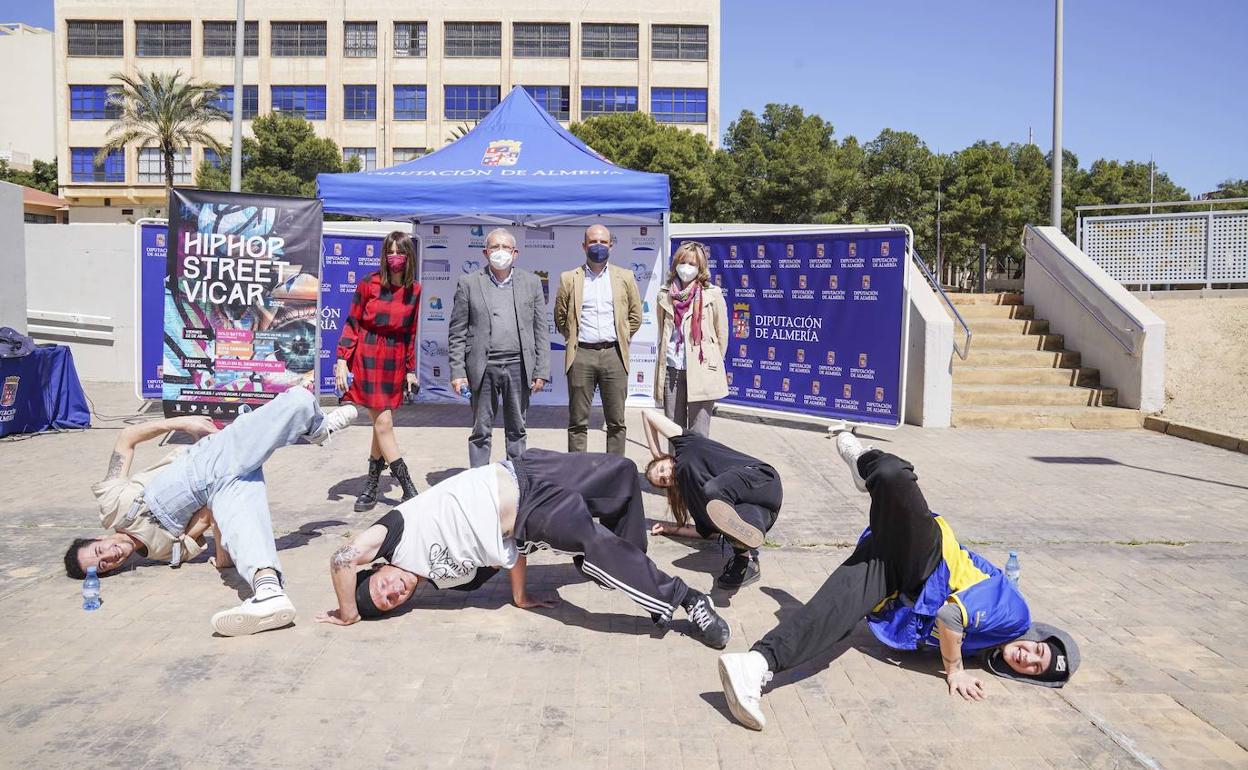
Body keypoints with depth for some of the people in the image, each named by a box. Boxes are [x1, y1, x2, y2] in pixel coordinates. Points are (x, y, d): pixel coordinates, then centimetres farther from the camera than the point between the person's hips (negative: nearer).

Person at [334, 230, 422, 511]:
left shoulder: (414, 290, 5)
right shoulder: (369, 283, -5)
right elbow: (351, 324, -2)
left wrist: (410, 370, 13)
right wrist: (342, 360, -9)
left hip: (395, 361, 3)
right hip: (367, 357, -3)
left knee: (382, 424, 7)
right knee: (383, 423, -7)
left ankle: (372, 486, 20)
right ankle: (408, 487, 0)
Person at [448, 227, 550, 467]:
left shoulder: (531, 282, 8)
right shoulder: (469, 283, 3)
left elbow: (541, 330, 6)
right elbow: (457, 333, 1)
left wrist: (541, 371, 0)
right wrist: (457, 372, -5)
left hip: (518, 366, 2)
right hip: (482, 367, -1)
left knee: (517, 430, 10)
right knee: (481, 431, 7)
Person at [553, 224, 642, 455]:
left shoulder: (625, 277, 10)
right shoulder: (569, 279, 8)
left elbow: (635, 315, 16)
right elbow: (560, 317, 13)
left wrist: (622, 339, 11)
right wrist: (573, 339, 9)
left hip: (614, 355, 1)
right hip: (581, 355, -1)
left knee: (616, 422, 4)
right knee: (578, 422, 3)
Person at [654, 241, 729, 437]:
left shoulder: (712, 294, 0)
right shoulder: (665, 295, 10)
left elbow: (722, 334, 4)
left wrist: (714, 365, 7)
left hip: (701, 371, -4)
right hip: (671, 370, 4)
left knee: (699, 434, -2)